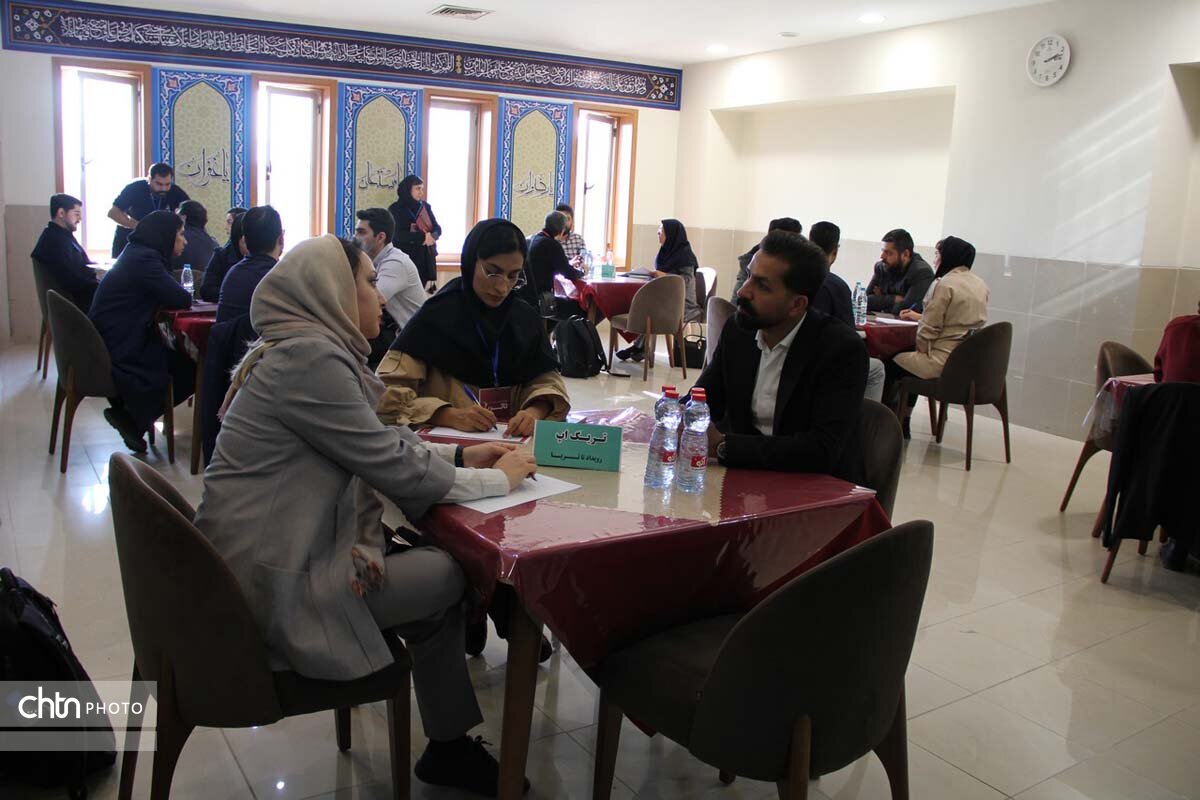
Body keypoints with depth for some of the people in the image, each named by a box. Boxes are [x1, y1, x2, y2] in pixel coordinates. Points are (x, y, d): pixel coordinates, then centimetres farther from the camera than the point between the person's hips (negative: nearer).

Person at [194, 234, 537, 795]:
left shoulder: (301, 349, 10)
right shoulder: (311, 357, -20)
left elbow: (378, 445, 15)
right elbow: (396, 468, -18)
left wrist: (460, 456, 2)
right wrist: (499, 479, -5)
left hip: (263, 559, 9)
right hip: (277, 587, -9)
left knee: (434, 558, 9)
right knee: (460, 572, -2)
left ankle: (450, 745, 21)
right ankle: (449, 748, 21)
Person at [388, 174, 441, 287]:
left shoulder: (426, 206, 11)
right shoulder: (396, 209, -4)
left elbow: (437, 229, 8)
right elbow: (398, 235, -14)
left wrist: (431, 236, -16)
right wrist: (422, 236, -23)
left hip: (426, 257, 4)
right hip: (406, 258, -4)